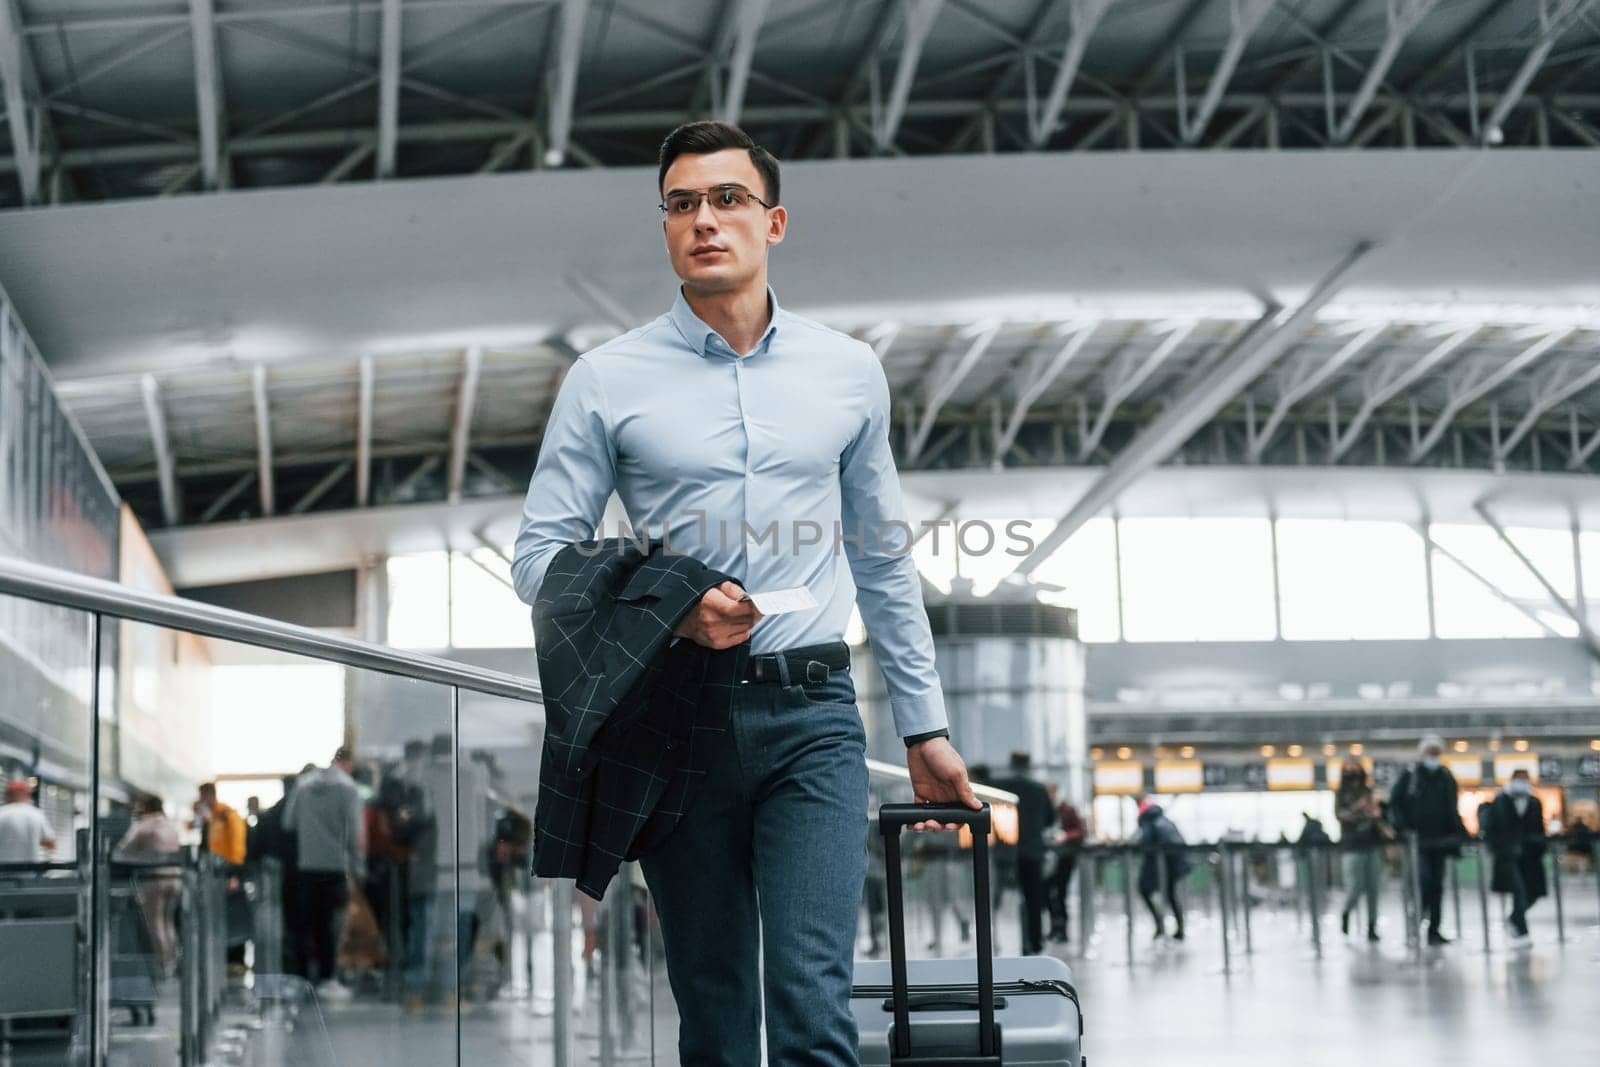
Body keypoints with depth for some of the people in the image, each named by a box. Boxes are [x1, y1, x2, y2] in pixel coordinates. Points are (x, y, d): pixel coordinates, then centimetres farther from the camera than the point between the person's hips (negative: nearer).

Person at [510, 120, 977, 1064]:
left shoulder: (850, 372, 9)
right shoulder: (607, 381, 3)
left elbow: (884, 563, 16)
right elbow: (540, 557, 1)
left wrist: (925, 727, 15)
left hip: (813, 714, 1)